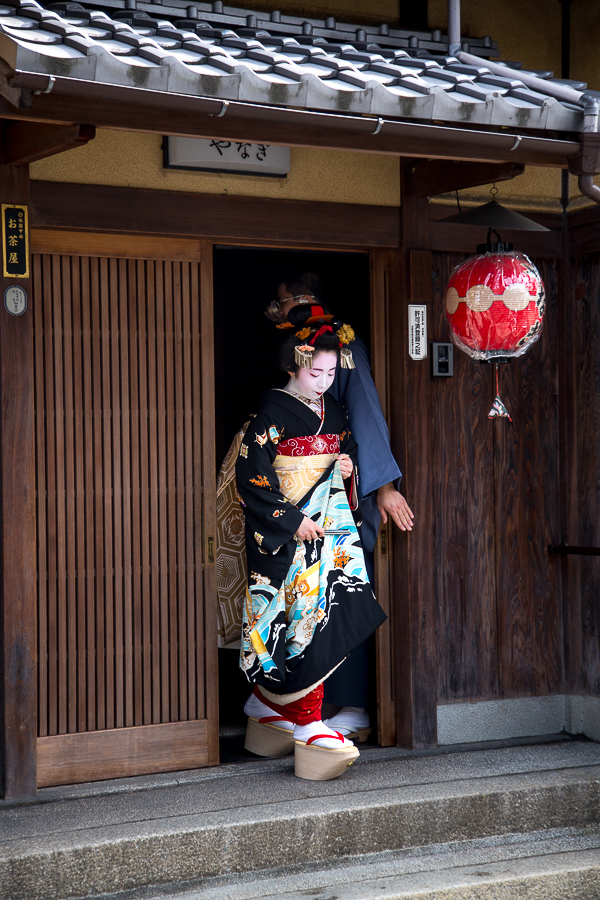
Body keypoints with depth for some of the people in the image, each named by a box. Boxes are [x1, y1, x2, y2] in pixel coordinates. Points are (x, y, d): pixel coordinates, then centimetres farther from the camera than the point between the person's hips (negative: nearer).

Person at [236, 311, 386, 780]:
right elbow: (252, 478, -12)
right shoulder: (272, 412, -8)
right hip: (285, 530, -7)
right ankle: (306, 724, -10)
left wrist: (348, 468, 2)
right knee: (309, 617, -13)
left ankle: (269, 701, 16)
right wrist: (293, 521, -16)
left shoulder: (335, 411, 13)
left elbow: (349, 454, 26)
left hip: (330, 525, 7)